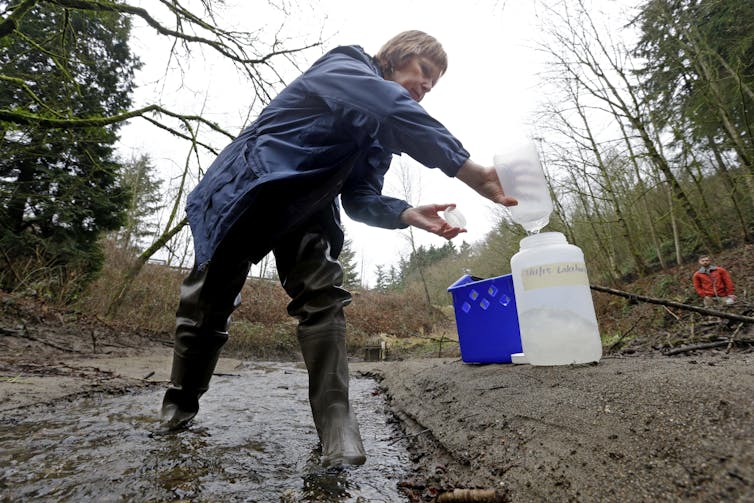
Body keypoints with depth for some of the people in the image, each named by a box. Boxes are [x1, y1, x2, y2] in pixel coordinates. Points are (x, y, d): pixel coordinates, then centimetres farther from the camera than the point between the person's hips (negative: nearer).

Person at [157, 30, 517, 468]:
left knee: (323, 295, -15)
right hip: (245, 190, -5)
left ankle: (337, 424, -14)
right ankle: (180, 404, 26)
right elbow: (391, 108, -36)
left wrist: (409, 214, -23)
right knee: (210, 298, 3)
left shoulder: (380, 134, 7)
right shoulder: (341, 68, -13)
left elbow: (360, 199, -4)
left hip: (303, 208, 6)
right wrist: (470, 170, -42)